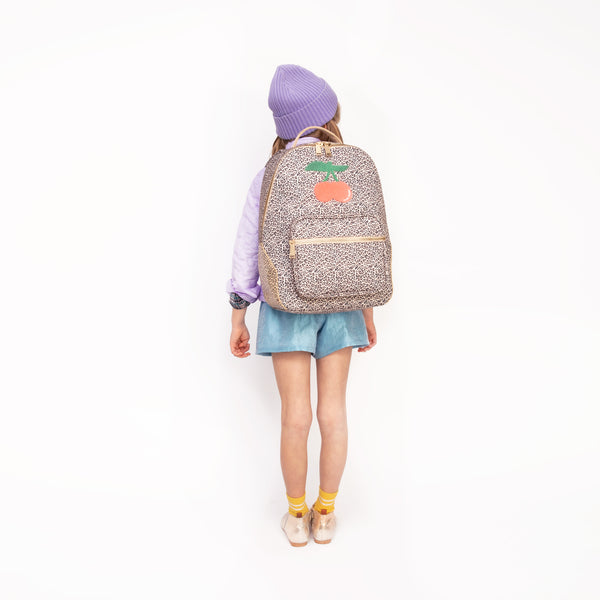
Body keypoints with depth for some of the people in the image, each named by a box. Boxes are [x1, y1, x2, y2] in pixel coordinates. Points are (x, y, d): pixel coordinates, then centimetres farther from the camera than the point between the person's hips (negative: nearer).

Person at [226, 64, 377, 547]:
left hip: (287, 304, -2)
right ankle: (326, 514, 24)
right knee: (333, 412, 10)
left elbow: (248, 249, -4)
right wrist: (368, 313, 12)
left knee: (297, 416, 7)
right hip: (340, 303, 2)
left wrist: (238, 319, 4)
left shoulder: (269, 176, -6)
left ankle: (297, 515, 22)